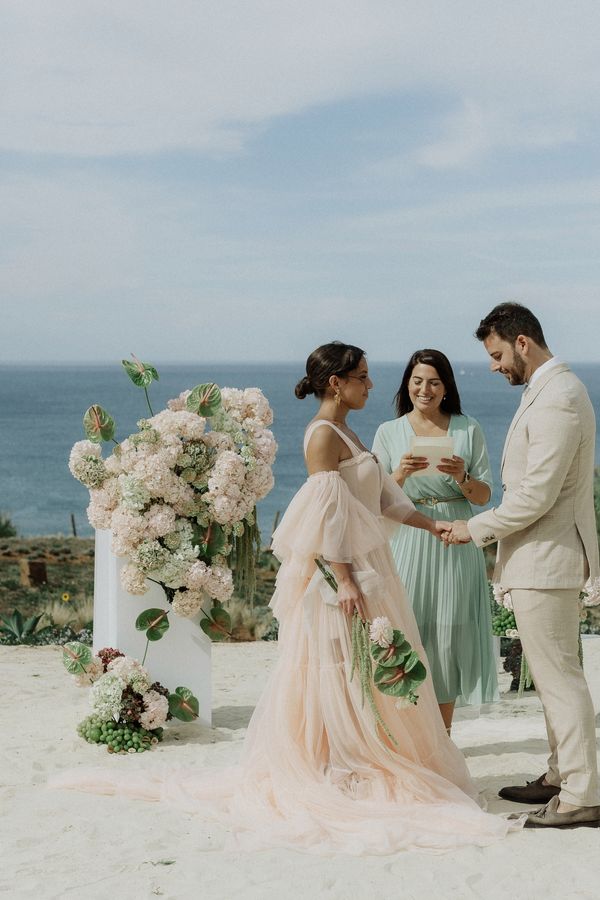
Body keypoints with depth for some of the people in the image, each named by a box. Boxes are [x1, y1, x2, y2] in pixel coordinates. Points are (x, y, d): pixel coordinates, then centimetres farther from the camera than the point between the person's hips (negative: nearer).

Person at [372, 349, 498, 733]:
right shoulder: (389, 432, 5)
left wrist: (461, 476, -15)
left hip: (455, 545, 1)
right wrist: (400, 475, -17)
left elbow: (484, 496, 5)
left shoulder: (468, 430, 6)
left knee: (450, 634, 2)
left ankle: (443, 735, 12)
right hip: (407, 542, 0)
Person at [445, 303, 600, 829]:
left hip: (546, 559, -11)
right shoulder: (554, 390, 14)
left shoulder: (556, 400, -20)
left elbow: (536, 496, -23)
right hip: (545, 556, 11)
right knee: (556, 673, 17)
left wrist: (476, 529, -12)